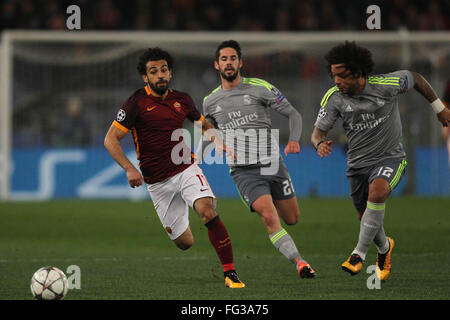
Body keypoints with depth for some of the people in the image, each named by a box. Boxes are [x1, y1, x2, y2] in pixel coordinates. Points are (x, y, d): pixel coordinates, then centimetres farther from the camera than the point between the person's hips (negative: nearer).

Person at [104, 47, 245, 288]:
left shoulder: (182, 100, 6)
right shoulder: (137, 103, -6)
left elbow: (203, 124, 26)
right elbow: (111, 139, -7)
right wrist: (129, 169, -20)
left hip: (186, 170, 2)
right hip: (157, 183, -2)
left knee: (208, 212, -27)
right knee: (184, 242, 2)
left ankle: (230, 274, -25)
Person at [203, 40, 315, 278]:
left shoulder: (260, 89, -3)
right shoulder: (210, 102, 6)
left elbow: (293, 114, 1)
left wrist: (294, 140, -17)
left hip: (273, 166, 1)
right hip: (244, 173, -1)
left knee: (291, 219, 12)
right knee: (269, 218, -22)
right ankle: (299, 262, -17)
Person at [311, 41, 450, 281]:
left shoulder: (385, 85, -17)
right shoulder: (334, 98, -11)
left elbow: (415, 79, 3)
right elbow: (318, 131, -6)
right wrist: (319, 143, -31)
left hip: (390, 158, -4)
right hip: (358, 162, 4)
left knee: (377, 191, -34)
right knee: (367, 220, 11)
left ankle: (359, 253, -26)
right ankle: (384, 248, 47)